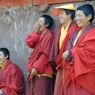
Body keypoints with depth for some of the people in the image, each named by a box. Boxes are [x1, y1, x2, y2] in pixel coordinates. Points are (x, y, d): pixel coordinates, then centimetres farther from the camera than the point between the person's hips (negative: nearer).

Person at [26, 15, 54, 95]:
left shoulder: (49, 36, -10)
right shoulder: (39, 35, 20)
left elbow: (46, 54, -17)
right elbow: (30, 43, 7)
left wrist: (36, 67, -20)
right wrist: (35, 32, -1)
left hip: (42, 71, -9)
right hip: (35, 70, 9)